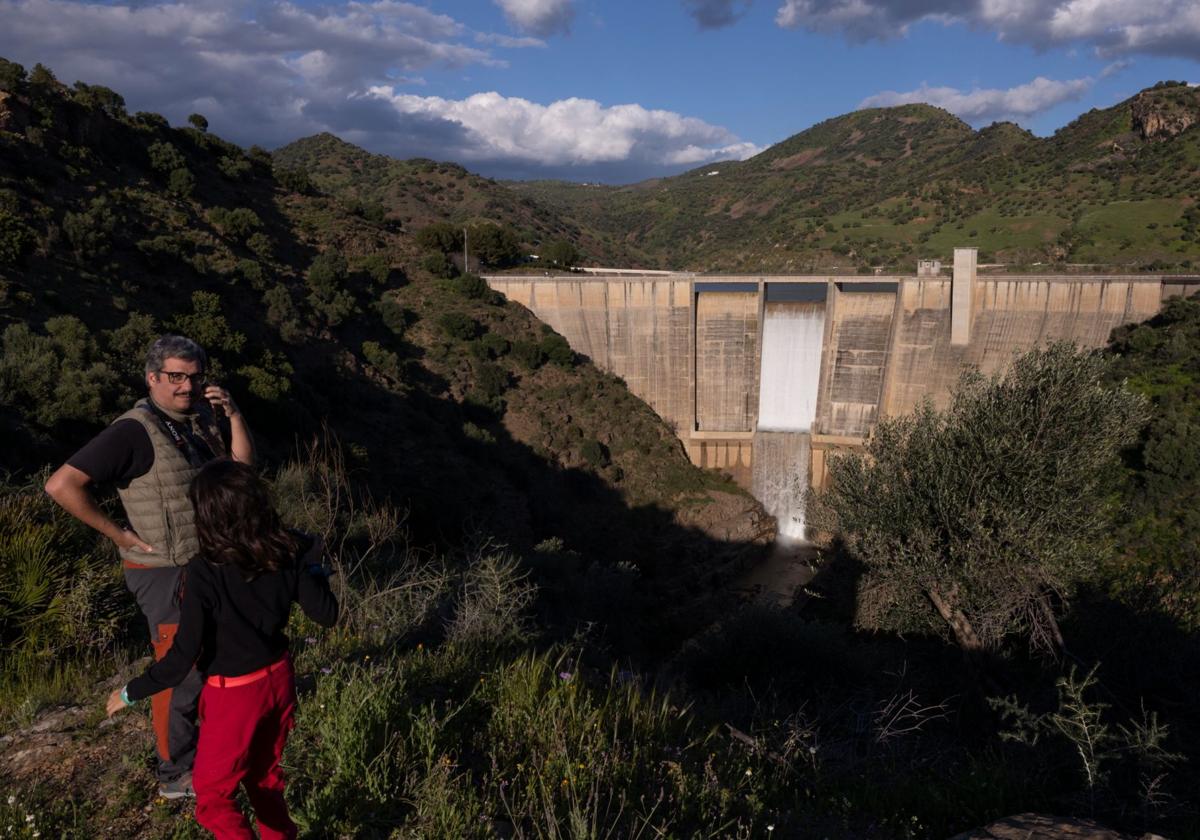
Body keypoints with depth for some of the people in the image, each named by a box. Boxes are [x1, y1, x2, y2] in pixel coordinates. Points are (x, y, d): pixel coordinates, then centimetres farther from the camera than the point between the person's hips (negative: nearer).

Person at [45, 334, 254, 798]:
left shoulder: (202, 417, 0)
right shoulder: (134, 431, -23)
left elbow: (243, 465, -4)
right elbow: (61, 485, -27)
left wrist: (234, 414, -17)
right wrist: (118, 533, -21)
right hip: (164, 573, -8)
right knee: (182, 673, 3)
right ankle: (177, 775, 21)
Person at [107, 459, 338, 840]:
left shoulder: (204, 572, -24)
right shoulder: (286, 552, -12)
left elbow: (182, 659, -21)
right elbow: (326, 614, -6)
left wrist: (130, 692, -5)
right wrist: (314, 570, 9)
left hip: (235, 694, -5)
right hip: (279, 679, 5)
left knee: (212, 794, 17)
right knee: (264, 777, 27)